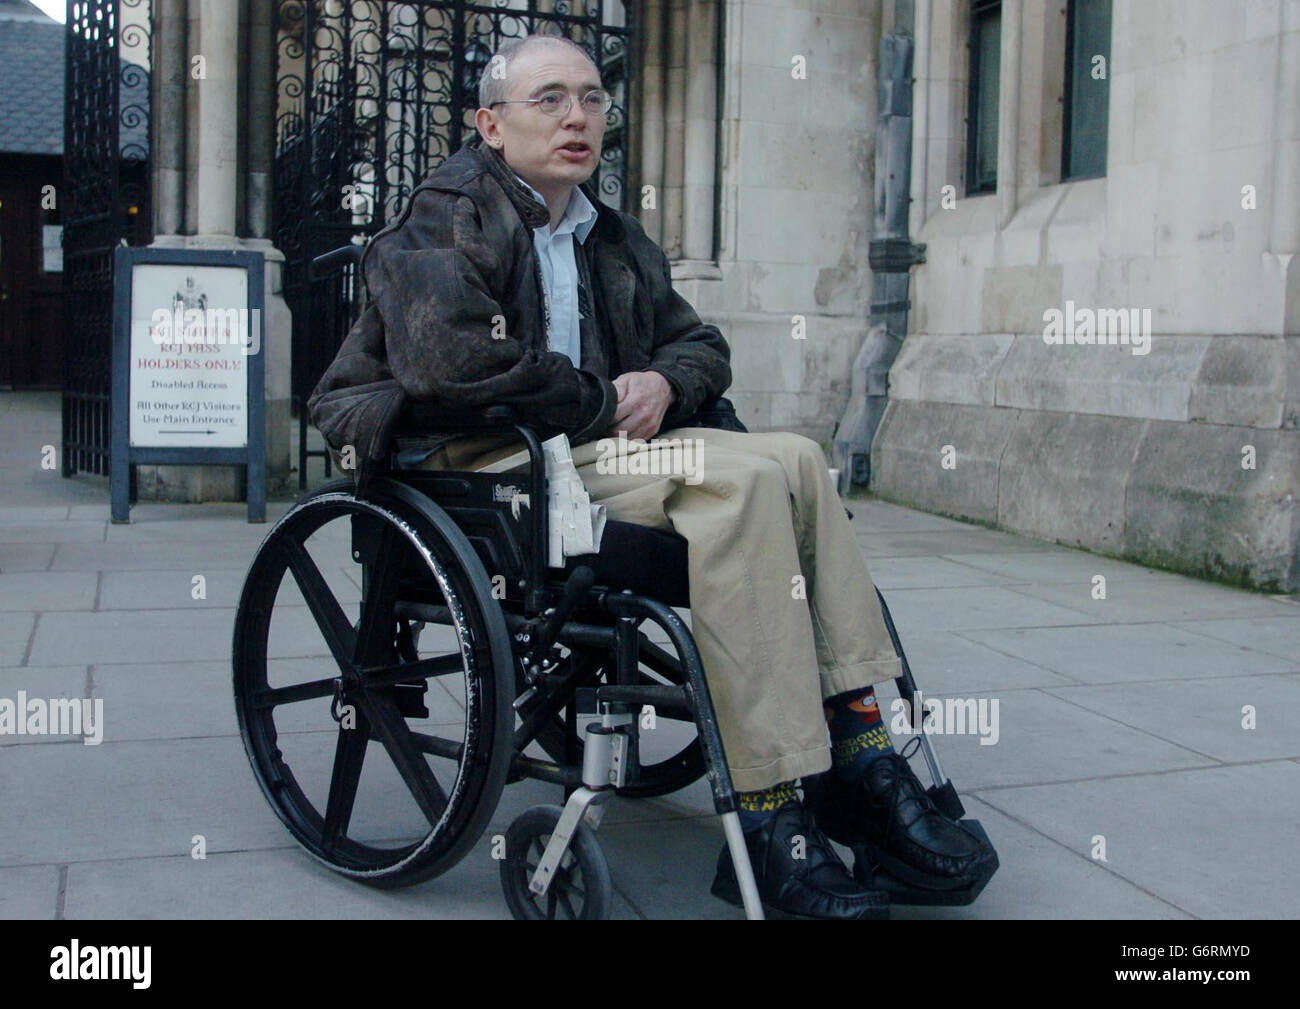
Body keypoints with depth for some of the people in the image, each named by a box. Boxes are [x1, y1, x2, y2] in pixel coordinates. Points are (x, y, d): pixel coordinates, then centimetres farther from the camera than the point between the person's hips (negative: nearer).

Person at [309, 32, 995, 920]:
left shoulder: (613, 238, 24)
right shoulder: (449, 215, 0)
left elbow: (700, 343, 28)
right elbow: (452, 359, -19)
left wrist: (664, 384, 2)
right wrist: (604, 403, -11)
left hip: (596, 445, 8)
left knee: (798, 458, -14)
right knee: (743, 476, -28)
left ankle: (861, 755, -17)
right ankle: (767, 823, -31)